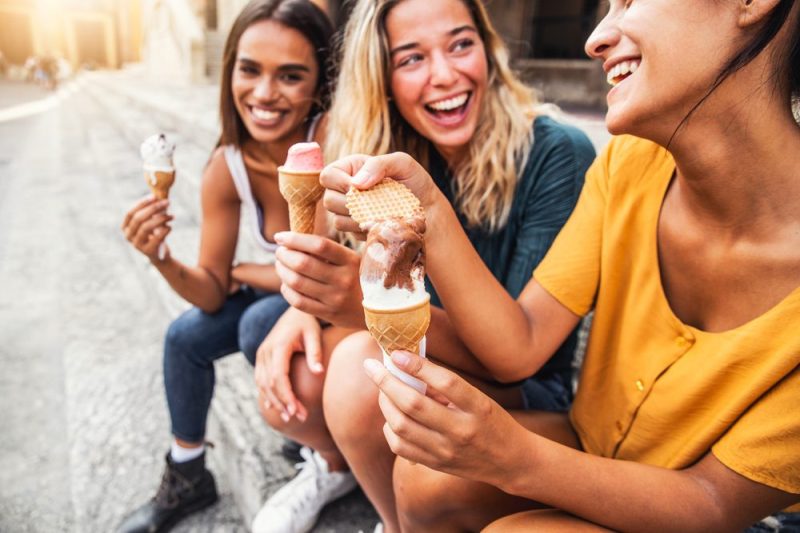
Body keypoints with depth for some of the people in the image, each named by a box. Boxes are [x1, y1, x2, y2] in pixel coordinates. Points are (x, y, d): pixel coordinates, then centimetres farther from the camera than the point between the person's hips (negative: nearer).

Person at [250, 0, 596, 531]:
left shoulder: (556, 155, -21)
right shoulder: (397, 155, -5)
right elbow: (352, 269, 3)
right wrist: (306, 304, -21)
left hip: (522, 391, -4)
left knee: (363, 364, -30)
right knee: (285, 383, -19)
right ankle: (335, 461, 18)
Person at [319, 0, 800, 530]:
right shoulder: (630, 166, -11)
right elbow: (520, 348, -15)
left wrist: (517, 460, -36)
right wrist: (428, 211, -27)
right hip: (592, 449, 4)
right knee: (426, 476, -18)